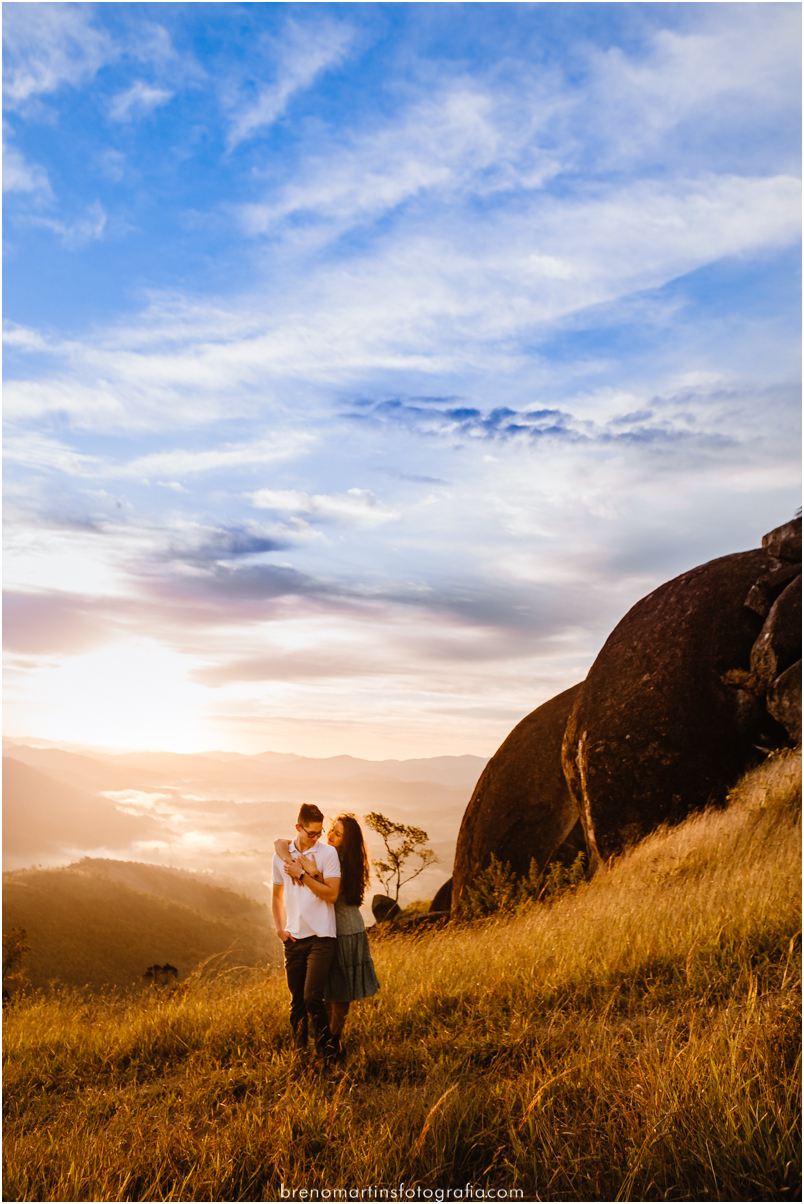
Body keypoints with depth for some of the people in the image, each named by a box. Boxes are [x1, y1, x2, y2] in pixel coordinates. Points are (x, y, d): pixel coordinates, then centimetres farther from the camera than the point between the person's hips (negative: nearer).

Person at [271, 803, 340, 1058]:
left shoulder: (328, 853, -5)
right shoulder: (281, 855, 6)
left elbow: (331, 894, -13)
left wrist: (302, 874, -15)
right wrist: (279, 928, 7)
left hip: (321, 937, -4)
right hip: (293, 939, 4)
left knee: (312, 997, -12)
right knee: (296, 1000, 10)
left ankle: (326, 1051, 5)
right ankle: (298, 1049, 27)